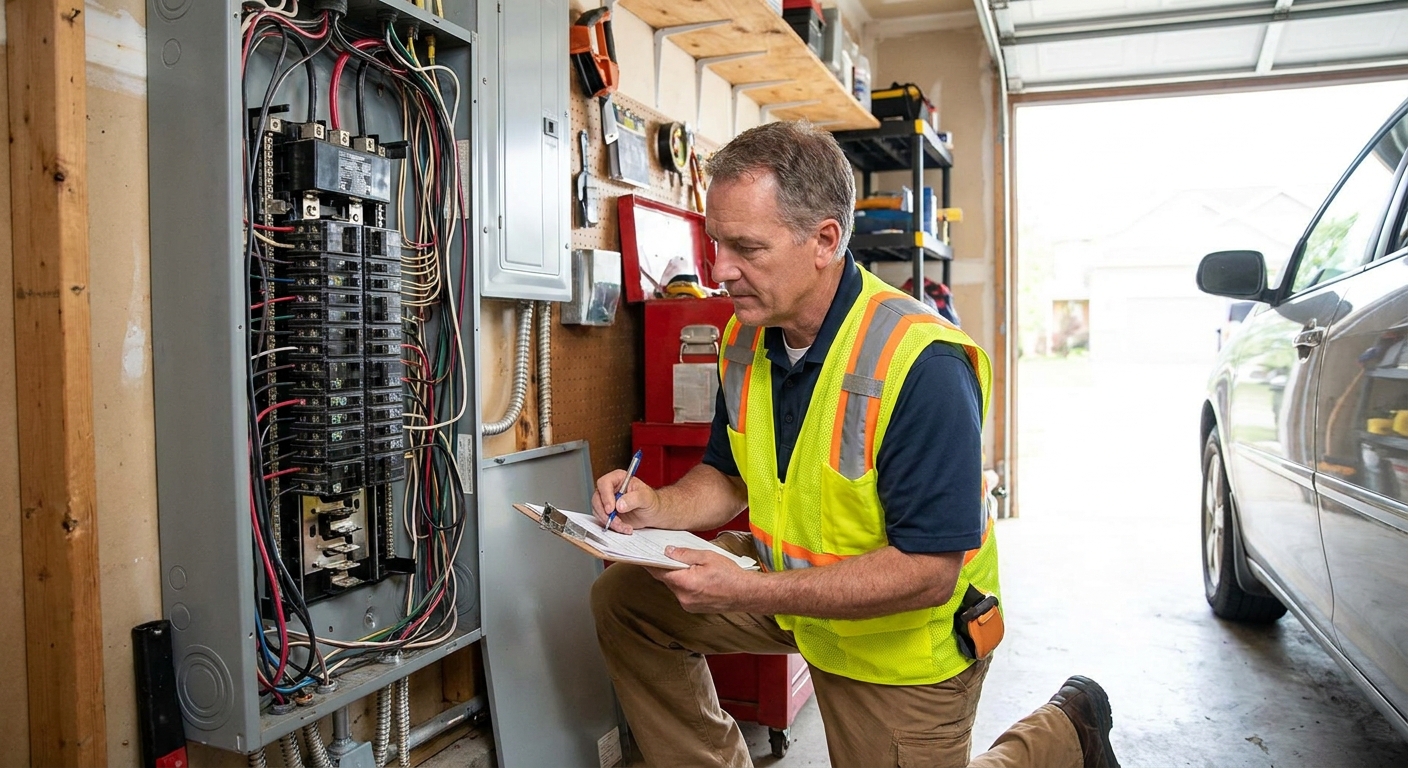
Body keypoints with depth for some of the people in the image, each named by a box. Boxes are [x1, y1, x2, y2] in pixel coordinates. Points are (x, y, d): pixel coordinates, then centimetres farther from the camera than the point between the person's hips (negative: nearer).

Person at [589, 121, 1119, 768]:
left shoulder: (923, 366, -32)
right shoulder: (745, 337, -7)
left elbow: (928, 571, -31)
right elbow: (731, 475, 6)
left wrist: (749, 593, -36)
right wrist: (660, 508, -16)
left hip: (902, 638, -6)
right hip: (791, 583, 7)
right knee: (625, 599, -1)